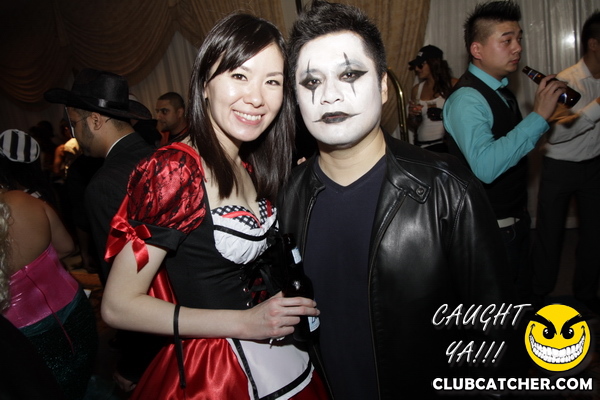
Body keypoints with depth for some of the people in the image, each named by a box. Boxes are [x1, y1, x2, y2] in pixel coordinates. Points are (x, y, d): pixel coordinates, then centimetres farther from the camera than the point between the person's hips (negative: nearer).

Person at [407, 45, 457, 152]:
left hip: (446, 144, -3)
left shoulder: (453, 84, -2)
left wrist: (442, 114, -17)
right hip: (422, 147, 3)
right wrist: (413, 115, -2)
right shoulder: (417, 89, 11)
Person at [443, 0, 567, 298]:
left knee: (521, 301, 24)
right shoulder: (466, 98, -22)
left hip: (517, 217, 9)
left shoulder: (501, 90, 7)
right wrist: (539, 116, -31)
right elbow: (485, 166, -37)